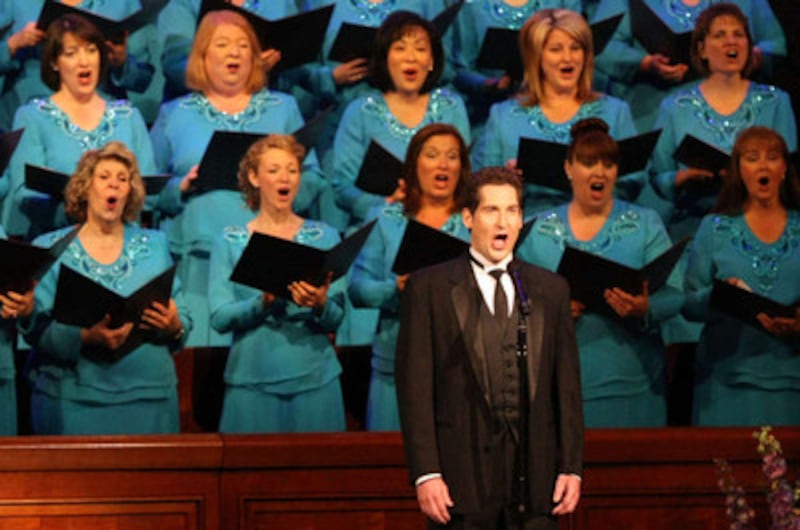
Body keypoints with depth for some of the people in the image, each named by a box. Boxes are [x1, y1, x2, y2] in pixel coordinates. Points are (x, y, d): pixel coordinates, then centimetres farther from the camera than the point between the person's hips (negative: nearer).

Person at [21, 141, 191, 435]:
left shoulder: (154, 245, 16)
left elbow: (184, 316, 12)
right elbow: (36, 326, -4)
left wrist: (174, 326, -12)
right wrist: (85, 338, -21)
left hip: (148, 396, 2)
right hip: (74, 398, -2)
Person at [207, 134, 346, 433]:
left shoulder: (323, 237, 9)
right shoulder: (230, 241, 7)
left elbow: (336, 318, 2)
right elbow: (219, 317, -3)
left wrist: (320, 305, -20)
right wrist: (264, 302, -20)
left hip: (315, 378, 1)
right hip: (252, 379, -1)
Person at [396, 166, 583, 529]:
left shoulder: (551, 289, 13)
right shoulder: (428, 288, 3)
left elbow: (567, 385, 12)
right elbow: (415, 388, -2)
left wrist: (571, 467, 4)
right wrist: (426, 473, -10)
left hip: (535, 478, 3)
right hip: (463, 477, -3)